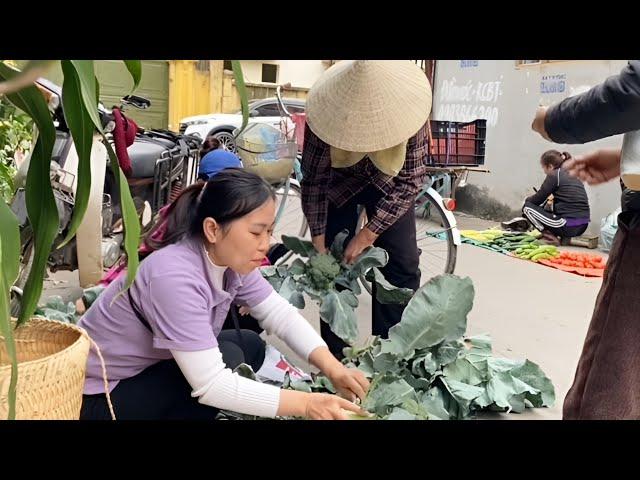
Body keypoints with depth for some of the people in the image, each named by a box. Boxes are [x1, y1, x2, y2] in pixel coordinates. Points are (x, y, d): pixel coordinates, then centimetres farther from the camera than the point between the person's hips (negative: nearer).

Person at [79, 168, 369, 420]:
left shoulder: (229, 259, -9)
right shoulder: (175, 277, -34)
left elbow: (280, 314, -2)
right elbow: (211, 385, -34)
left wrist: (332, 368, -16)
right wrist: (306, 404, -33)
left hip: (150, 369, 8)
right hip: (100, 397, -8)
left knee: (251, 345, 3)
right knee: (228, 358, -23)